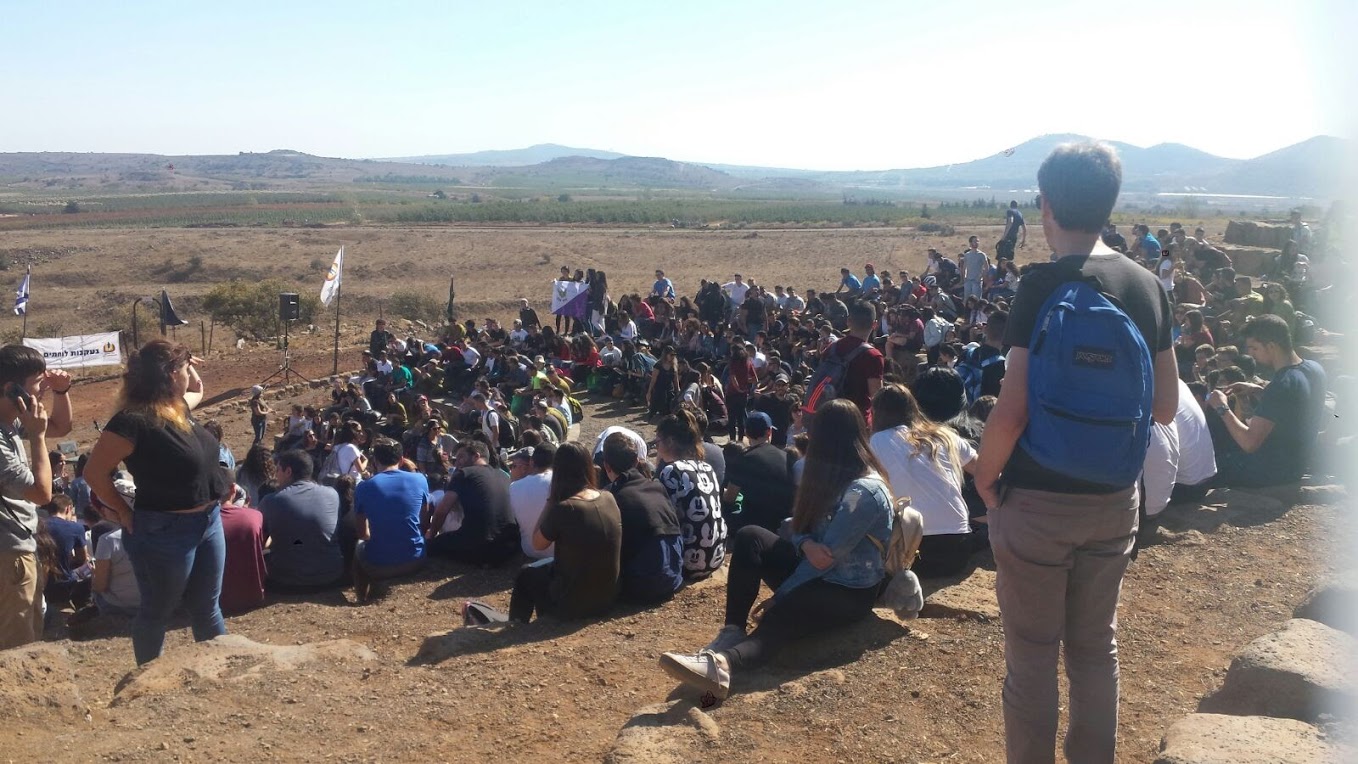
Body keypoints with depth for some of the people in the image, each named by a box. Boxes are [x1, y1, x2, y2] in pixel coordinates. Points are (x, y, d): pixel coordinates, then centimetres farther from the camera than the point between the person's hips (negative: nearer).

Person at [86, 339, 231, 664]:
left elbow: (197, 392, 30)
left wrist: (191, 368, 12)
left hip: (208, 522, 8)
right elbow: (95, 473, -18)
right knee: (157, 612, 11)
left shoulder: (177, 406, 5)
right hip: (165, 531, -8)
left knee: (207, 607, 19)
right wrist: (125, 513, -10)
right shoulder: (133, 421, -21)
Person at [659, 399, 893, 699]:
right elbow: (799, 529, 6)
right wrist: (806, 544, -19)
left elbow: (829, 557, -21)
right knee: (750, 537, -16)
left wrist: (777, 597, -15)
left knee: (780, 617, -38)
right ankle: (732, 632, -26)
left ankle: (721, 661, -66)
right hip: (813, 575, 8)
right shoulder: (830, 476, 9)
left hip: (849, 594, -8)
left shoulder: (864, 491, -20)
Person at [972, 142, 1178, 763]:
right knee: (1096, 647, 19)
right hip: (1116, 500, 6)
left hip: (1039, 500, -6)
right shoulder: (1148, 285, 2)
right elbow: (1165, 406, 7)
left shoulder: (1044, 285, -16)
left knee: (1032, 657, 8)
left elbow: (1010, 412, -20)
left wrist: (985, 475, -4)